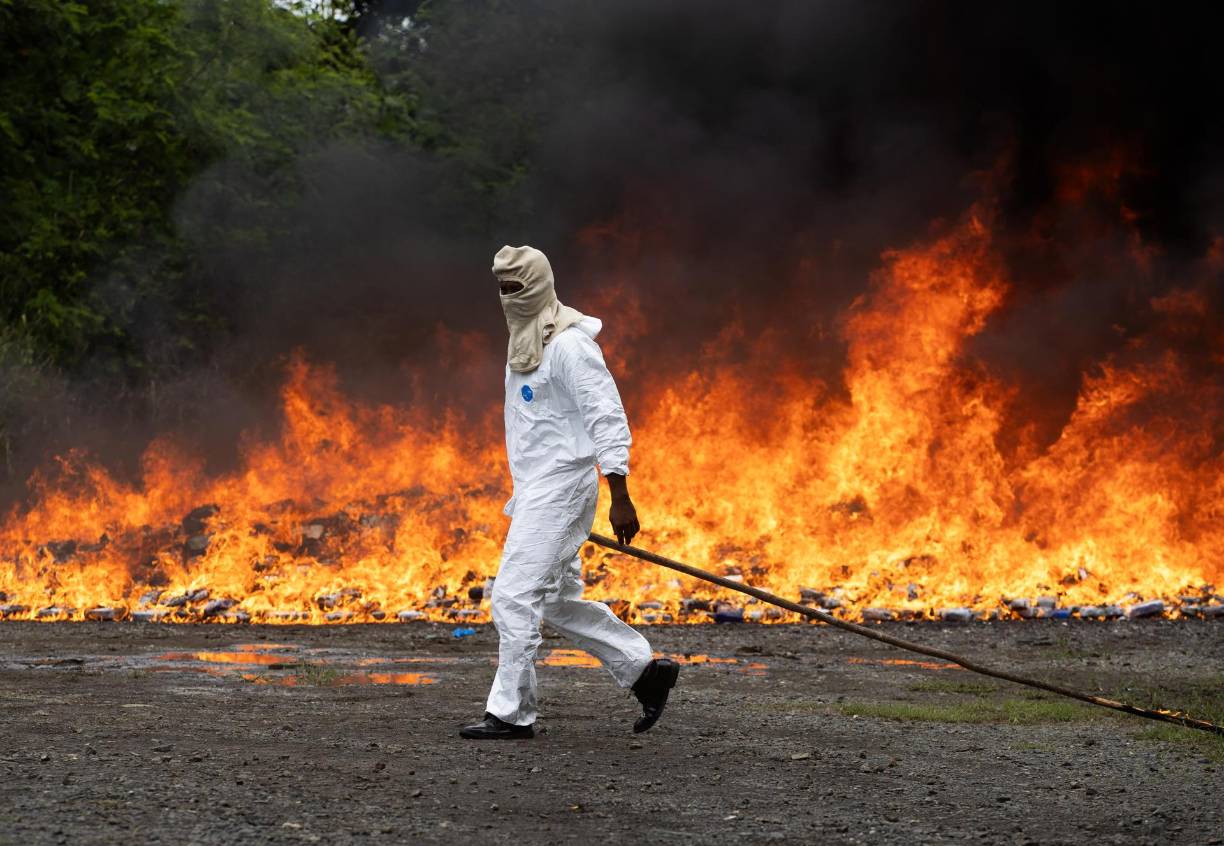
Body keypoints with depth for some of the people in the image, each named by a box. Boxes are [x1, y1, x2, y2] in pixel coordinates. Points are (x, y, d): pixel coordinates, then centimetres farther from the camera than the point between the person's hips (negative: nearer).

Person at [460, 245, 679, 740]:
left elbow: (608, 419, -19)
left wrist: (620, 498, -22)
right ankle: (645, 670, 21)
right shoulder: (523, 340, 14)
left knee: (514, 598, -9)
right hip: (535, 486, 10)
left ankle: (511, 713, -3)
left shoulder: (568, 345, -16)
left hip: (561, 485, -10)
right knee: (558, 603, 13)